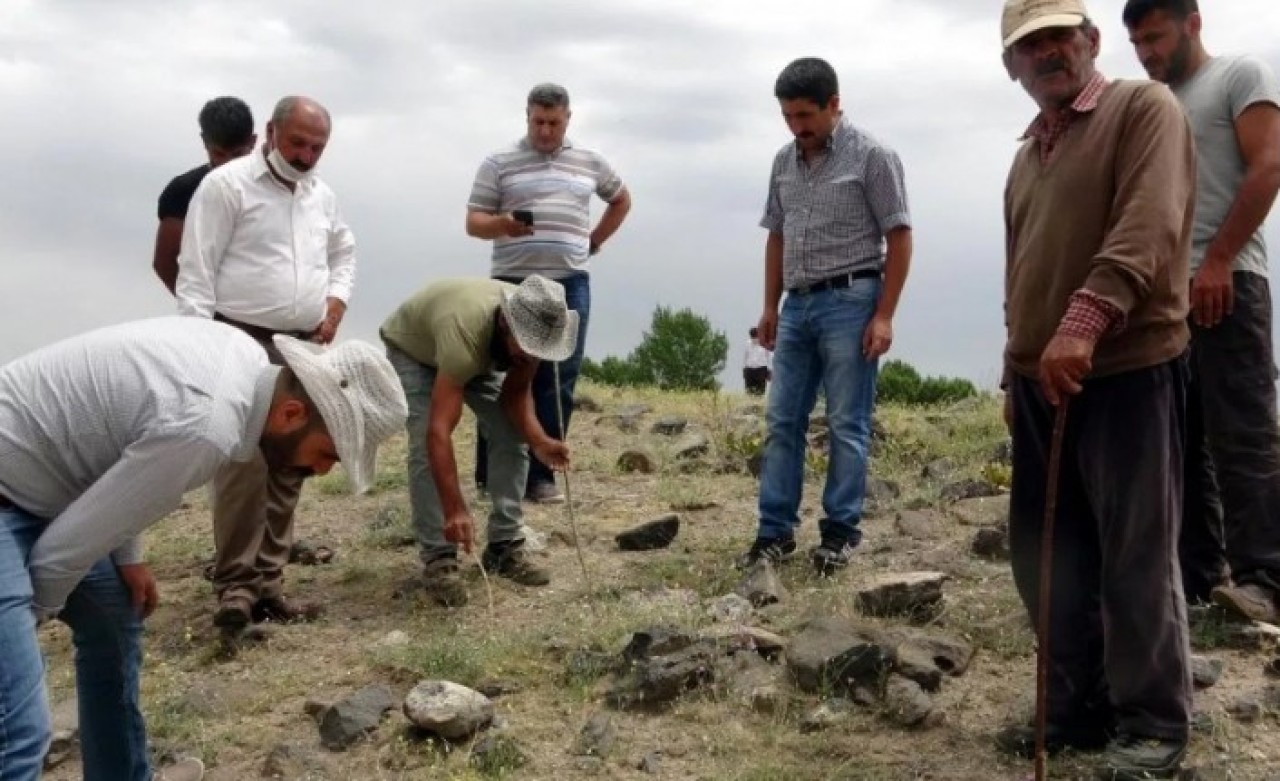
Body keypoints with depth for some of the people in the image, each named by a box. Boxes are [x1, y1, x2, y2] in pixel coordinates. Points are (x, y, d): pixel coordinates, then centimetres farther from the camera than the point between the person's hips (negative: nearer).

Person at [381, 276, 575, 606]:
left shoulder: (533, 328, -29)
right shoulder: (466, 332, -46)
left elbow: (517, 392, -14)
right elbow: (439, 432, -50)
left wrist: (539, 441, -33)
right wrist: (455, 511, -55)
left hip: (481, 352, 6)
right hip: (410, 348, -5)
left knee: (511, 436, -7)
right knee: (425, 446, -22)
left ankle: (504, 545, 3)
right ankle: (437, 558, -13)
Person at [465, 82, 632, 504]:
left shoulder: (591, 162, 12)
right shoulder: (498, 163, 3)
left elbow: (621, 200, 28)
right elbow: (473, 222, 0)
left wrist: (594, 242, 15)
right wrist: (503, 225, -22)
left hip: (570, 285, 3)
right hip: (513, 283, -2)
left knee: (558, 384, 0)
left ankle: (540, 475, 7)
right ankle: (492, 473, 9)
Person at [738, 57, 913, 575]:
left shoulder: (871, 156, -6)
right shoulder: (784, 161, 11)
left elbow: (898, 237, -7)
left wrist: (883, 315, -12)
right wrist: (770, 306, 14)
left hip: (849, 302, -6)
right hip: (798, 305, 6)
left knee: (847, 425, 0)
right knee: (782, 421, 6)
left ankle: (841, 531, 11)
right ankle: (776, 530, 14)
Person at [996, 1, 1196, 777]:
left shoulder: (1144, 109, -2)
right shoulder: (1029, 151, 21)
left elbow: (1149, 228, -19)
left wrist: (1087, 320, -29)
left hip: (1126, 370, -8)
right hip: (1041, 377, 8)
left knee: (1135, 555, -1)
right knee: (1046, 552, 11)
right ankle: (1082, 705, 25)